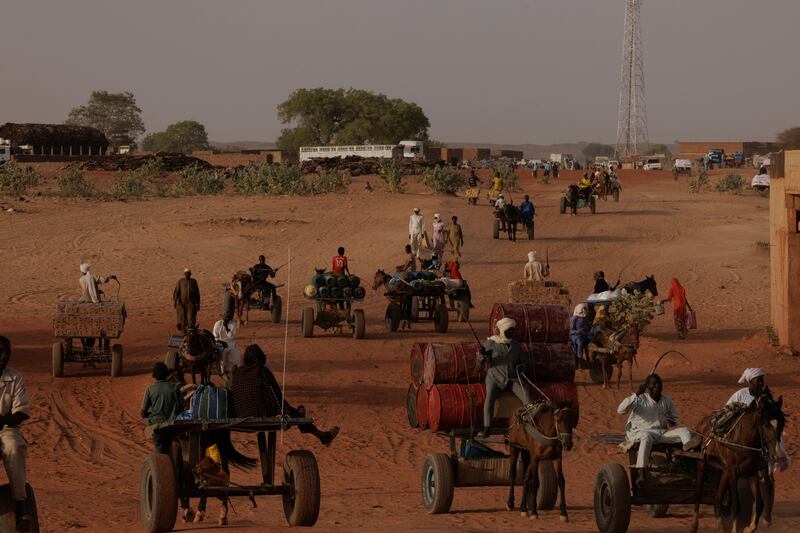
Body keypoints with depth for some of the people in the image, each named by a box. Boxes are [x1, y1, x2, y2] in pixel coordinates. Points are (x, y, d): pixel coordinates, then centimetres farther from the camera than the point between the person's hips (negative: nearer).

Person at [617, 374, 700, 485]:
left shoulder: (667, 400, 13)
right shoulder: (640, 400, -2)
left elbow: (674, 417, 26)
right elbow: (621, 410, -15)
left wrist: (671, 422, -1)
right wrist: (636, 395, -22)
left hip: (662, 433, 5)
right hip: (640, 432, -5)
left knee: (683, 431, -16)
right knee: (646, 437, -40)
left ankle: (688, 445, -56)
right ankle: (641, 473, -55)